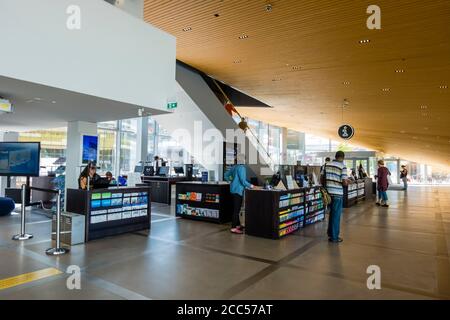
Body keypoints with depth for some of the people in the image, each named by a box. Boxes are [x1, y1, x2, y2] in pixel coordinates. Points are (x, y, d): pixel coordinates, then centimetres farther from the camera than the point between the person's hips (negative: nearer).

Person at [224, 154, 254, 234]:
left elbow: (226, 175, 18)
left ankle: (238, 225, 28)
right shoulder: (242, 168, -15)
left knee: (236, 208, 17)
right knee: (236, 209, -5)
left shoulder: (234, 167, 10)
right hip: (238, 190, -9)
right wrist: (250, 185, -8)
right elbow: (243, 181, -19)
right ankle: (233, 228, -1)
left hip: (233, 189, 9)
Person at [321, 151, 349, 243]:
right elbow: (344, 182, -14)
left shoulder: (327, 165, 5)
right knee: (336, 215, 5)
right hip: (338, 193, -5)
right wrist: (347, 182, 7)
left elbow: (322, 178, 8)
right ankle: (334, 237, 13)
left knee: (332, 213, 22)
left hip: (328, 192, 5)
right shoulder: (343, 167, -10)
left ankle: (330, 233, 32)